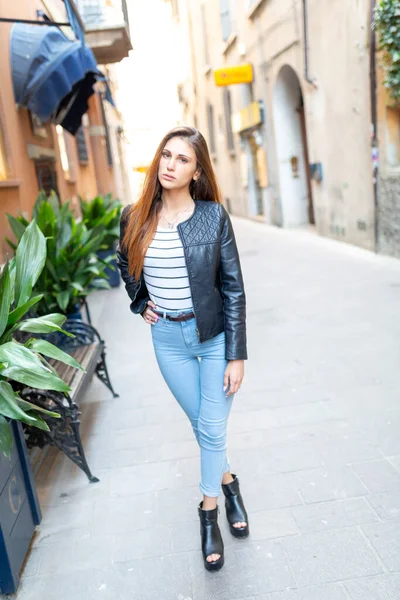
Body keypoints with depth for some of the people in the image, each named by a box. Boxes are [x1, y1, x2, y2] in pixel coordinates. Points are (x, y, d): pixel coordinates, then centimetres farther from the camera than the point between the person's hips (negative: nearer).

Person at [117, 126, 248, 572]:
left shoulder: (214, 216, -12)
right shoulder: (135, 217, -4)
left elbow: (233, 288, -11)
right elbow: (125, 263, 18)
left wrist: (237, 355, -12)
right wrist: (140, 303, 5)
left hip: (214, 336, -2)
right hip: (168, 339, 3)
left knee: (212, 429, 6)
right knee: (202, 425, 17)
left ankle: (208, 511, 32)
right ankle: (227, 482, 45)